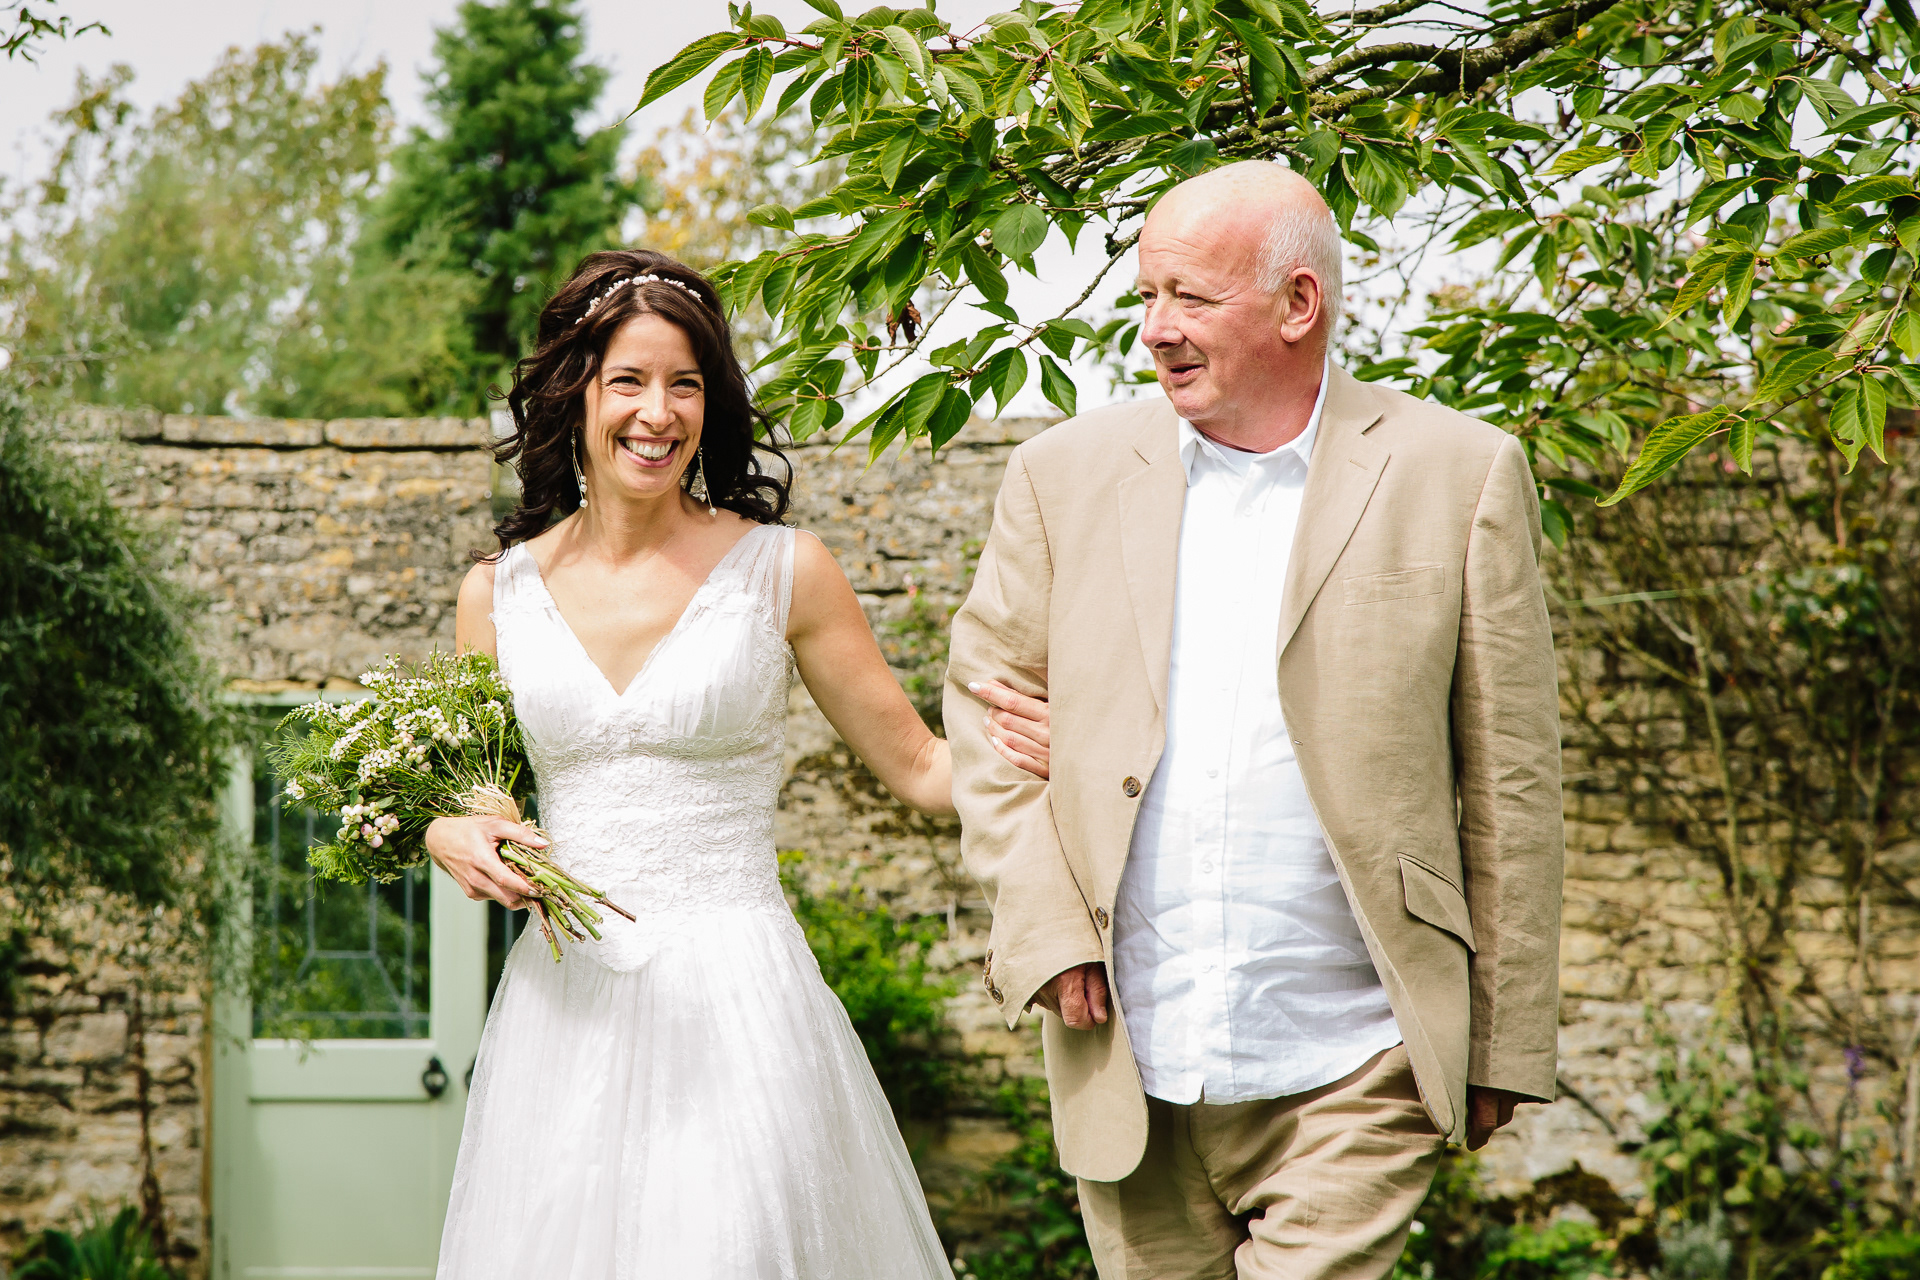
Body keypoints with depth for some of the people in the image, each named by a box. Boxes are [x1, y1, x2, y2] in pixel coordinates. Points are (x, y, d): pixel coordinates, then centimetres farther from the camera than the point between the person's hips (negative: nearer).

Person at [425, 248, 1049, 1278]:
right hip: (567, 1011, 2)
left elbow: (917, 766, 4)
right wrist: (452, 837, -4)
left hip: (736, 1002, -2)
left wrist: (1055, 752, -14)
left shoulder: (781, 572, 0)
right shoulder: (499, 594, 6)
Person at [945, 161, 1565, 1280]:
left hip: (1353, 1073, -3)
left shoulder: (1461, 475, -1)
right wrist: (1043, 925, -2)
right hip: (1131, 1064, 3)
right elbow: (987, 701, 12)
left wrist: (1505, 1044, 1)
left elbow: (1512, 781, 0)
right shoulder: (1069, 474, 6)